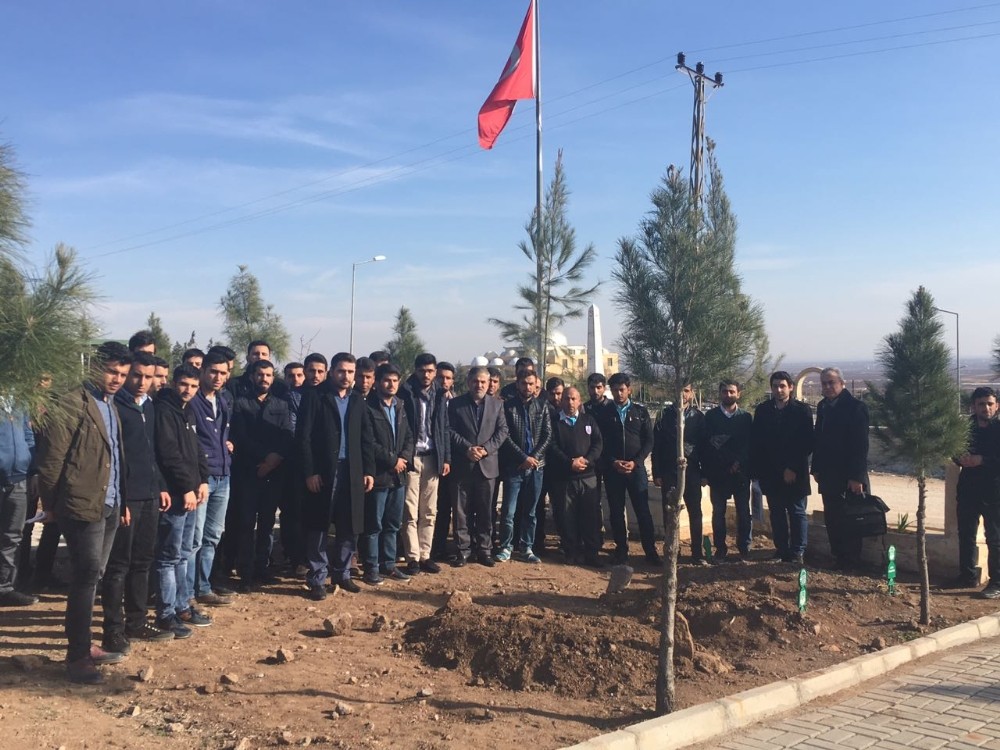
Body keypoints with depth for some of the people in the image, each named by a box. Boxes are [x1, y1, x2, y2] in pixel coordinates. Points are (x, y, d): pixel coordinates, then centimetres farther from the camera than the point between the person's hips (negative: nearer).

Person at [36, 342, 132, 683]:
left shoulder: (110, 405, 14)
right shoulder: (71, 405, -12)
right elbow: (51, 458, -12)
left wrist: (121, 500, 13)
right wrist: (51, 504, -6)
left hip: (109, 507, 8)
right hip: (83, 506, -8)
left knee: (91, 578, 14)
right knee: (86, 578, -5)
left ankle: (85, 645, 24)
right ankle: (76, 656, 4)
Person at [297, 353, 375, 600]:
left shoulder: (358, 401, 12)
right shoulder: (314, 396, -4)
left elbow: (367, 439, 13)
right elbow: (303, 437, -8)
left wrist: (369, 470, 4)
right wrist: (309, 472, -14)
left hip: (352, 472, 5)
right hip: (322, 472, -4)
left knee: (350, 527, 9)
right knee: (318, 527, 3)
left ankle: (342, 574, 24)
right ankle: (317, 579, 13)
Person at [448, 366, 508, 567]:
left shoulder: (496, 404, 8)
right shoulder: (455, 404, 3)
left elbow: (502, 430, 3)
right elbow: (451, 431, -3)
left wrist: (486, 449, -11)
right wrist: (467, 448, -15)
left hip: (487, 464, 1)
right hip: (463, 465, -1)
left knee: (485, 511, 6)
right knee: (462, 510, 3)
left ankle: (484, 549, 15)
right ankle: (463, 549, 10)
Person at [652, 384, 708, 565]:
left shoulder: (698, 416, 5)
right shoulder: (665, 415, 3)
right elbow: (656, 445, 1)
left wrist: (705, 472, 3)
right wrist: (657, 473, -3)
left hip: (691, 471, 1)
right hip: (669, 471, 0)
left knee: (695, 513, 3)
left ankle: (697, 552, 11)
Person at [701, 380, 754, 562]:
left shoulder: (746, 417, 7)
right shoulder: (710, 416, 5)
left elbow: (750, 444, 2)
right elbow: (704, 444, 0)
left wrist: (740, 463, -12)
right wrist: (705, 471, -6)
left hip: (740, 472, 0)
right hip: (717, 472, 0)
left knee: (743, 512, 3)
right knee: (718, 512, 4)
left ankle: (744, 547, 14)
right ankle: (720, 548, 13)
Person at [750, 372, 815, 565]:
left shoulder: (801, 410, -3)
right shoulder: (762, 410, 6)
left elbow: (807, 444, -7)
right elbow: (755, 442, 5)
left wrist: (793, 468, -12)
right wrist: (755, 469, -3)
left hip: (795, 474, -3)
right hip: (770, 473, 3)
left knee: (797, 512, 2)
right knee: (776, 513, 9)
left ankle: (797, 552, 7)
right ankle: (781, 549, 17)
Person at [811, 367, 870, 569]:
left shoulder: (855, 407, -11)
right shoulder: (823, 406, 10)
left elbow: (861, 445, -15)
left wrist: (857, 476, -19)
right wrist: (816, 468, 10)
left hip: (849, 476, -6)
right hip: (828, 474, 6)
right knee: (832, 518, 9)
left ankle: (850, 561, 12)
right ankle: (838, 557, 17)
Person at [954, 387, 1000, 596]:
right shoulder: (965, 427, 9)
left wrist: (982, 460, -22)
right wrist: (961, 458, -8)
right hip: (968, 490, 5)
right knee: (966, 535, 11)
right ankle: (968, 576, 24)